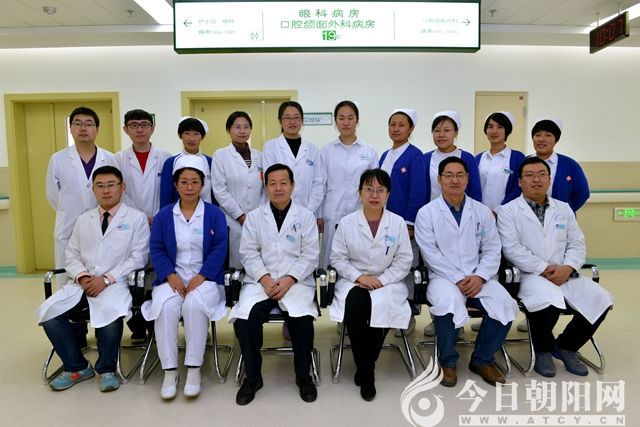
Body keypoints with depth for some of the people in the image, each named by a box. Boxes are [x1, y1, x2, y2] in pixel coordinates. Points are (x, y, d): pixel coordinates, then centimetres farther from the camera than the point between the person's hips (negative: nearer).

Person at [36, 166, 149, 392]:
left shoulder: (136, 218, 4)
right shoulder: (83, 220, 20)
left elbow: (138, 257, -4)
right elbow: (71, 255, 15)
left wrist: (107, 279, -14)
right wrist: (82, 276, -7)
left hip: (116, 284, -5)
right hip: (81, 283, 5)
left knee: (109, 315, -34)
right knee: (48, 314, -17)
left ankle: (107, 369, -5)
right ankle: (76, 366, 5)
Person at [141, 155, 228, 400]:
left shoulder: (214, 214, 6)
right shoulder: (163, 215, 11)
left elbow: (219, 250, -3)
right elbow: (156, 250, 4)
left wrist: (201, 277, -16)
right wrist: (170, 275, -13)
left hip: (205, 277, -2)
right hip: (172, 277, 2)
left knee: (195, 304, -33)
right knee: (165, 307, -29)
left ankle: (194, 369, -22)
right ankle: (169, 371, -19)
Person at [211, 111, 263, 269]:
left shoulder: (259, 155, 10)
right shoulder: (220, 155, 0)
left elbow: (264, 188, 10)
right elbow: (219, 191, -6)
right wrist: (241, 216, -9)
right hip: (233, 221, -3)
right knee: (236, 263, 1)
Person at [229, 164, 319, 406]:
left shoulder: (306, 216, 7)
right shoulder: (254, 217, 11)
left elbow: (310, 255, 0)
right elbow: (249, 254, 3)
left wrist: (288, 280, -14)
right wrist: (265, 279, -13)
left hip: (296, 281, -1)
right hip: (260, 280, 1)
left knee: (302, 318, -29)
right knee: (245, 317, -27)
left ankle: (303, 376, -3)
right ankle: (252, 377, -3)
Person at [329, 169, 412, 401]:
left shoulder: (398, 223, 1)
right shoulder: (347, 222, 1)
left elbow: (403, 261, 0)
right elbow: (338, 258, 2)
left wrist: (382, 281, -13)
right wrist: (359, 276, -13)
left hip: (388, 282, 0)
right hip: (354, 281, 0)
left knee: (382, 307, -32)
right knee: (354, 305, -32)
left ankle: (365, 366, -5)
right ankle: (366, 372, -12)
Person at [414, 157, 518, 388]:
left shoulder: (483, 211, 11)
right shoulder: (426, 213, 1)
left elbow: (492, 250, 6)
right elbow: (431, 254, -7)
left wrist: (479, 277, -11)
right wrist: (458, 279, -15)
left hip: (477, 279, 4)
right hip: (444, 278, -3)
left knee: (505, 305, -23)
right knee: (448, 303, -35)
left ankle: (482, 359, 3)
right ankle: (448, 362, -7)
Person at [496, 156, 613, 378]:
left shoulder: (564, 209, 17)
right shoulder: (508, 211, 1)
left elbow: (577, 245, 10)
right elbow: (511, 248, -10)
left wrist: (567, 268, -10)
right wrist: (543, 269, -16)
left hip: (563, 274, 5)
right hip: (529, 275, -5)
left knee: (600, 299, -17)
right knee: (547, 299, -35)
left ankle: (566, 346, 9)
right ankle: (543, 351, -3)